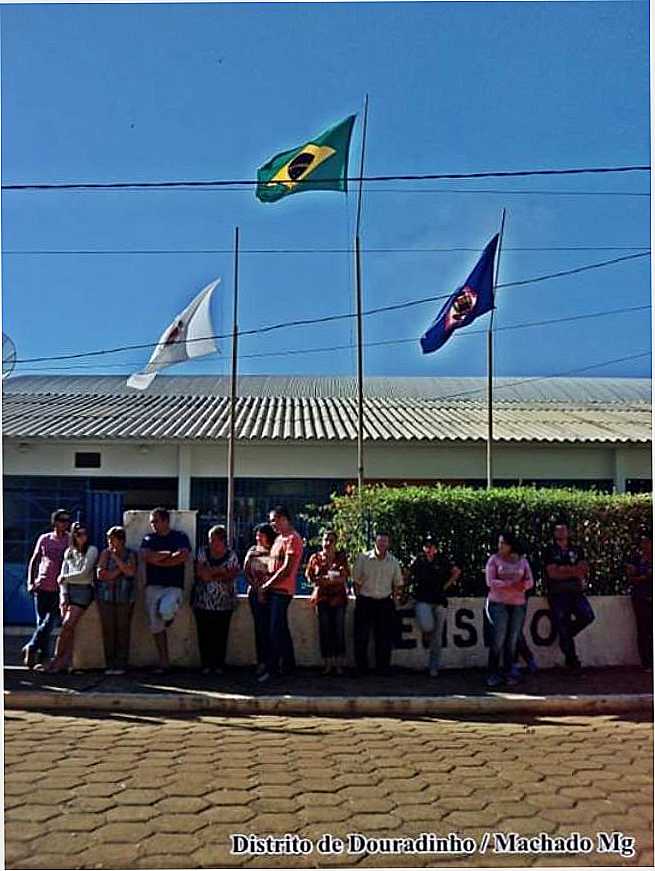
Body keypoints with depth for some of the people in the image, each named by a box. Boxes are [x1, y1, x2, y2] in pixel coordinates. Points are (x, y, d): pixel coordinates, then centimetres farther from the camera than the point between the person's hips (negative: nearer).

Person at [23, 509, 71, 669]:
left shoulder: (71, 540, 2)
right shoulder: (44, 539, 8)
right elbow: (34, 561, 15)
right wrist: (30, 582, 8)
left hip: (60, 589, -2)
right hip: (42, 587, 2)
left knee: (49, 623, -11)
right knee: (41, 622, 7)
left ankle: (31, 648, 3)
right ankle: (43, 656, 15)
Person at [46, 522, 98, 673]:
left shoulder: (92, 550, 0)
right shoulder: (69, 551, 15)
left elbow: (84, 573, -7)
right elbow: (63, 575, 9)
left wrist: (65, 578, 4)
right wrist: (63, 595, -2)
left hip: (83, 590, -4)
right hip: (68, 590, 4)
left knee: (67, 626, -13)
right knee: (69, 628, -3)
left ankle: (56, 660, -8)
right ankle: (67, 661, 2)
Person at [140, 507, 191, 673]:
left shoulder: (180, 537, 4)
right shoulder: (148, 538, 14)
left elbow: (183, 556, -14)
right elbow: (144, 556, -6)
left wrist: (157, 558, -8)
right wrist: (168, 554, -8)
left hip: (174, 586, -4)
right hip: (153, 586, 4)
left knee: (165, 611, -31)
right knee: (156, 627, 3)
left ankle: (169, 615, 7)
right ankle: (164, 663, 13)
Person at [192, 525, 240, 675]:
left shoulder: (231, 556, 3)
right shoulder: (202, 553, 7)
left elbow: (233, 576, -7)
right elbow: (200, 572, -6)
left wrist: (211, 573, -11)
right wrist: (222, 570, -11)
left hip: (224, 602, -1)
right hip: (202, 601, 1)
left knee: (221, 634, 1)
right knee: (204, 634, 2)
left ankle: (219, 665, 11)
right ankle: (206, 665, 13)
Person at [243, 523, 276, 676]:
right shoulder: (252, 551, 12)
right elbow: (246, 572, 7)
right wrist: (257, 588, -4)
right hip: (255, 593, 4)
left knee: (269, 627, -8)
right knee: (259, 627, 3)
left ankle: (271, 662, -5)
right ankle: (262, 662, 6)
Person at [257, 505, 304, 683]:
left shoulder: (292, 539, -13)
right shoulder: (279, 538, 17)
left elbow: (287, 569, -19)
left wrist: (266, 585, -13)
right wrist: (265, 587, 8)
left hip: (282, 591, -9)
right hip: (274, 590, 9)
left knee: (275, 631, -6)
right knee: (281, 630, 14)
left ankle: (271, 669, -1)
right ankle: (288, 666, 22)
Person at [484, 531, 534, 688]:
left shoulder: (522, 560, 9)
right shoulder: (494, 559, 0)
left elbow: (530, 581, 6)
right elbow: (490, 582, -8)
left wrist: (522, 585, -17)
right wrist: (510, 584, -20)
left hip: (518, 604, 3)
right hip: (498, 603, -3)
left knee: (512, 640, 4)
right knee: (498, 639, -8)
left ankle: (509, 674, 14)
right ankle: (493, 674, 1)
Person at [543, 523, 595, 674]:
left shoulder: (577, 551, 15)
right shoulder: (550, 552, 5)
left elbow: (583, 570, 3)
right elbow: (552, 573, -6)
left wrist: (564, 568, -11)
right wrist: (573, 572, -3)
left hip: (575, 591, 3)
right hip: (557, 593, -3)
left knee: (587, 616, -21)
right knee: (563, 629, -3)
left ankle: (566, 636, 8)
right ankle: (572, 661, 11)